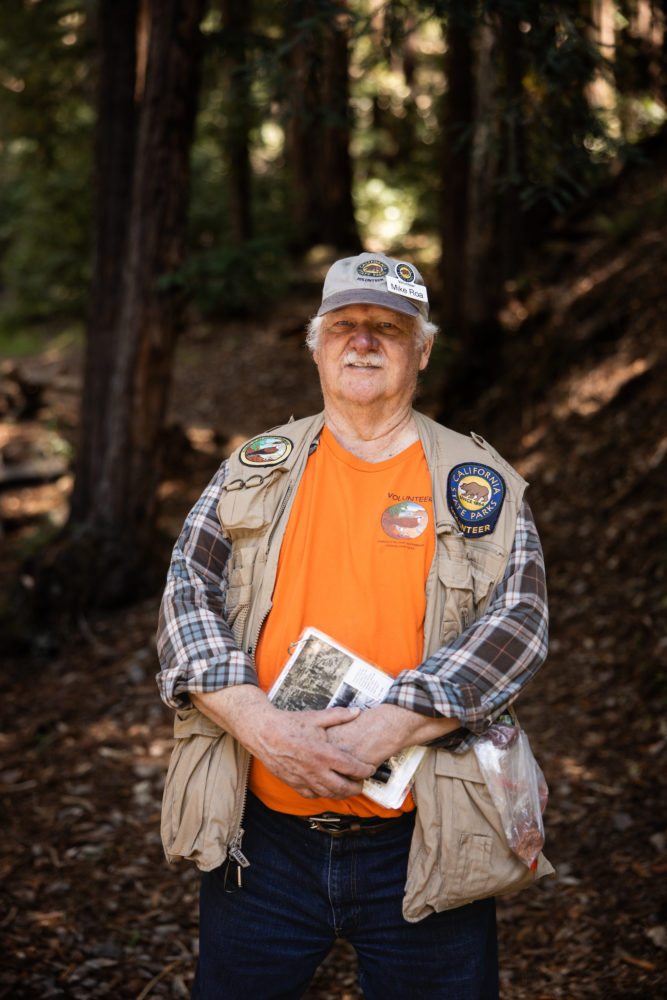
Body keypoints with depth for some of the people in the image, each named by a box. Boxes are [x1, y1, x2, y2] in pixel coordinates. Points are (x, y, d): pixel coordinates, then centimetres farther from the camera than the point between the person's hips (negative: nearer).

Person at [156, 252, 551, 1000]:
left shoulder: (481, 484, 3)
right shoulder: (254, 471, 8)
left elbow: (518, 620, -7)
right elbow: (188, 594, -1)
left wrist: (384, 730, -19)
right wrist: (260, 724, -18)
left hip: (423, 845, -1)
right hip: (261, 836, 2)